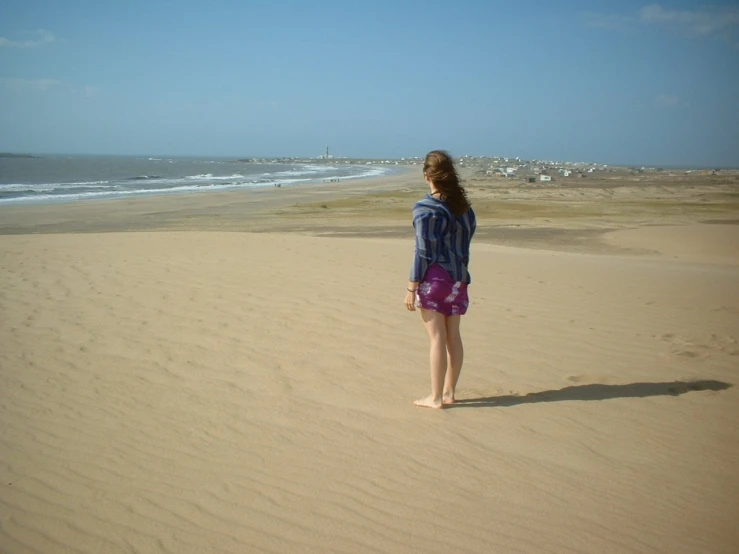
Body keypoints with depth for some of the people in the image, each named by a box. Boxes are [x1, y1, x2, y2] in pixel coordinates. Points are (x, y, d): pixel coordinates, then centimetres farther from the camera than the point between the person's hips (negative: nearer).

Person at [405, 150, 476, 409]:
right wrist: (460, 276, 15)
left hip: (434, 278, -6)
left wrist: (412, 287, -9)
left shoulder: (425, 209, -12)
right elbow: (464, 244, 9)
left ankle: (436, 397, 7)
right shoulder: (464, 207, 7)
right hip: (458, 278, 6)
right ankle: (449, 392, 22)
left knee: (437, 338, -1)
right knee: (453, 336, 12)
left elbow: (423, 251, -14)